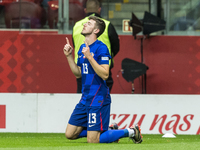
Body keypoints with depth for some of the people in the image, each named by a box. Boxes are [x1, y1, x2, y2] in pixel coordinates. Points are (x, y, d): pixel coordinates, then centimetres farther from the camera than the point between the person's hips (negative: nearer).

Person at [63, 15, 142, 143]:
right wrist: (69, 56, 9)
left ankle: (131, 132, 7)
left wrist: (89, 57, -26)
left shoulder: (101, 48, -14)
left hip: (98, 99, -8)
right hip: (85, 98, 9)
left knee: (92, 141, -11)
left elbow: (105, 74, -22)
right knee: (70, 134, 6)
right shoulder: (83, 48, 12)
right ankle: (109, 130, 21)